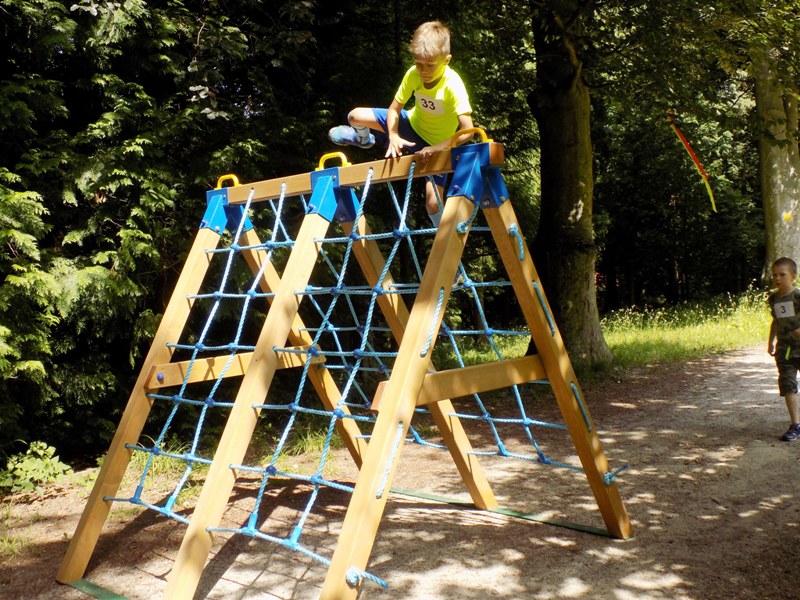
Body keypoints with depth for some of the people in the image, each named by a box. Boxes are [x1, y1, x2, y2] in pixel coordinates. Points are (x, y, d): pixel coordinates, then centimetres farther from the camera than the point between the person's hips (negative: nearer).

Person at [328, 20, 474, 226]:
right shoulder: (413, 74, -21)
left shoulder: (453, 85, -34)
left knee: (433, 204, -19)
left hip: (437, 144, -4)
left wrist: (437, 148, -46)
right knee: (355, 116, -2)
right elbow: (394, 109, -13)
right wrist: (393, 136, -30)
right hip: (412, 124, 5)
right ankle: (364, 139, 36)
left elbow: (467, 130, -40)